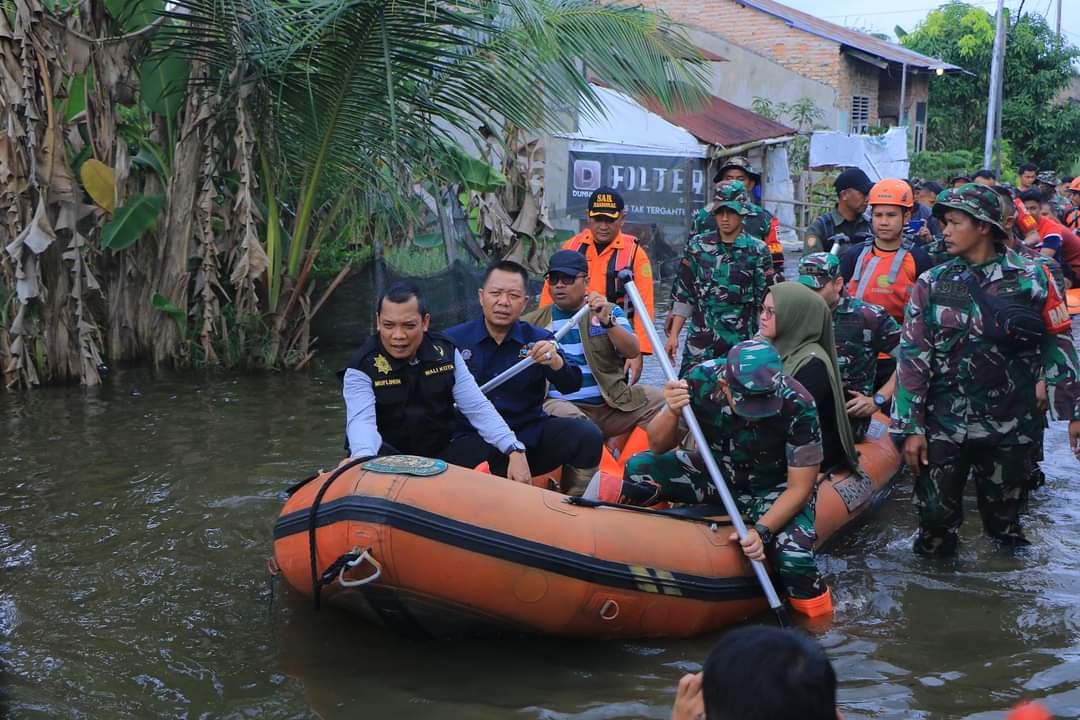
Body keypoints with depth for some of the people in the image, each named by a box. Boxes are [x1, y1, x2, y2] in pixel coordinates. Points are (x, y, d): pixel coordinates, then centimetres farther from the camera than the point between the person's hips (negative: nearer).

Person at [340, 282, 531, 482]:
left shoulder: (445, 353, -2)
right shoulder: (362, 368, -13)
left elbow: (478, 408, -5)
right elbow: (361, 421, -29)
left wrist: (515, 451, -20)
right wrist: (364, 460, -52)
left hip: (441, 452, 4)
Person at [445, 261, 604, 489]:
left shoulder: (538, 340, 8)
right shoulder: (454, 340, 3)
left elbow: (571, 386, -5)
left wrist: (555, 362, -27)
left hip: (532, 436, 3)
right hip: (477, 440, -2)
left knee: (587, 434, -22)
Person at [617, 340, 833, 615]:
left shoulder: (798, 406, -30)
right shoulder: (701, 380, -24)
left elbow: (799, 488, -20)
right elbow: (658, 447, -12)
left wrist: (762, 530, -34)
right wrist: (672, 412, -33)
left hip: (773, 489, -3)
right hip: (716, 474, 3)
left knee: (793, 555, -30)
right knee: (638, 470, -20)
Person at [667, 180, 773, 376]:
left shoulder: (757, 251, 0)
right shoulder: (698, 246, 6)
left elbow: (765, 302, 2)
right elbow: (683, 294, 9)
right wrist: (673, 335, 4)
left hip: (740, 344, -1)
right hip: (700, 342, 2)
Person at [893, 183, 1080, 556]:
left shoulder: (1029, 279, -3)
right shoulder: (931, 284, 1)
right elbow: (913, 357, 0)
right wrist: (911, 427, -4)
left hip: (1010, 427, 0)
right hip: (944, 424, 1)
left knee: (1004, 515, 12)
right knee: (936, 513, 2)